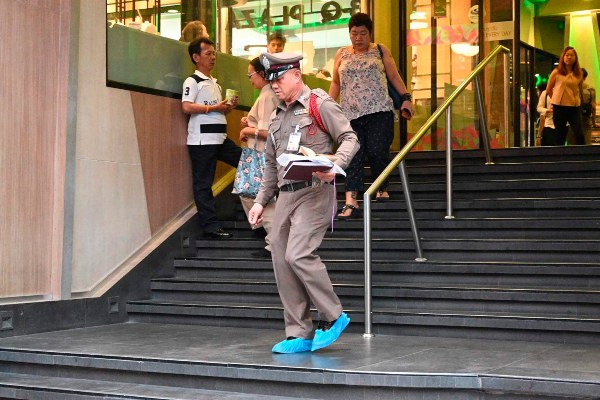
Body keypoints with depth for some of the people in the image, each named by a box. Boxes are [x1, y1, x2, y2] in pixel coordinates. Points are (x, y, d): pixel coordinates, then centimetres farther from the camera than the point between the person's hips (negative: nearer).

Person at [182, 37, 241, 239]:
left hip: (220, 137, 9)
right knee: (203, 184, -4)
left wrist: (228, 107, 6)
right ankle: (211, 227, 0)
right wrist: (214, 108, -15)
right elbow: (187, 107, -19)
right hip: (202, 139, -9)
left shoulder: (214, 83, 21)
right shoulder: (192, 81, -5)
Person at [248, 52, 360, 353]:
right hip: (286, 194, 8)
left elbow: (349, 138, -8)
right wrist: (260, 201, 20)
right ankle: (299, 335, 10)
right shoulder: (278, 116, 21)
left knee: (298, 254, -20)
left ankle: (333, 317, -2)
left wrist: (335, 165, -26)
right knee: (282, 261, 3)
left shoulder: (319, 104, -2)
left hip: (314, 192, -8)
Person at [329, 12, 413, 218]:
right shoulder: (341, 54, 15)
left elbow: (394, 77, 9)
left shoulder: (380, 51, 10)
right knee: (353, 155, -7)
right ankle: (351, 201, -13)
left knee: (377, 151, -8)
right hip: (351, 114, 2)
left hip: (379, 111, -1)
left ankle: (382, 189, 15)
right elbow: (336, 83, 20)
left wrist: (406, 98, -2)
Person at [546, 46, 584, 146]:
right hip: (559, 107, -2)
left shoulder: (579, 74, 5)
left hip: (575, 108, 2)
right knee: (560, 136, 4)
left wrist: (577, 101, 12)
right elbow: (548, 90, 9)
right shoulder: (556, 72, -1)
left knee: (579, 135, -8)